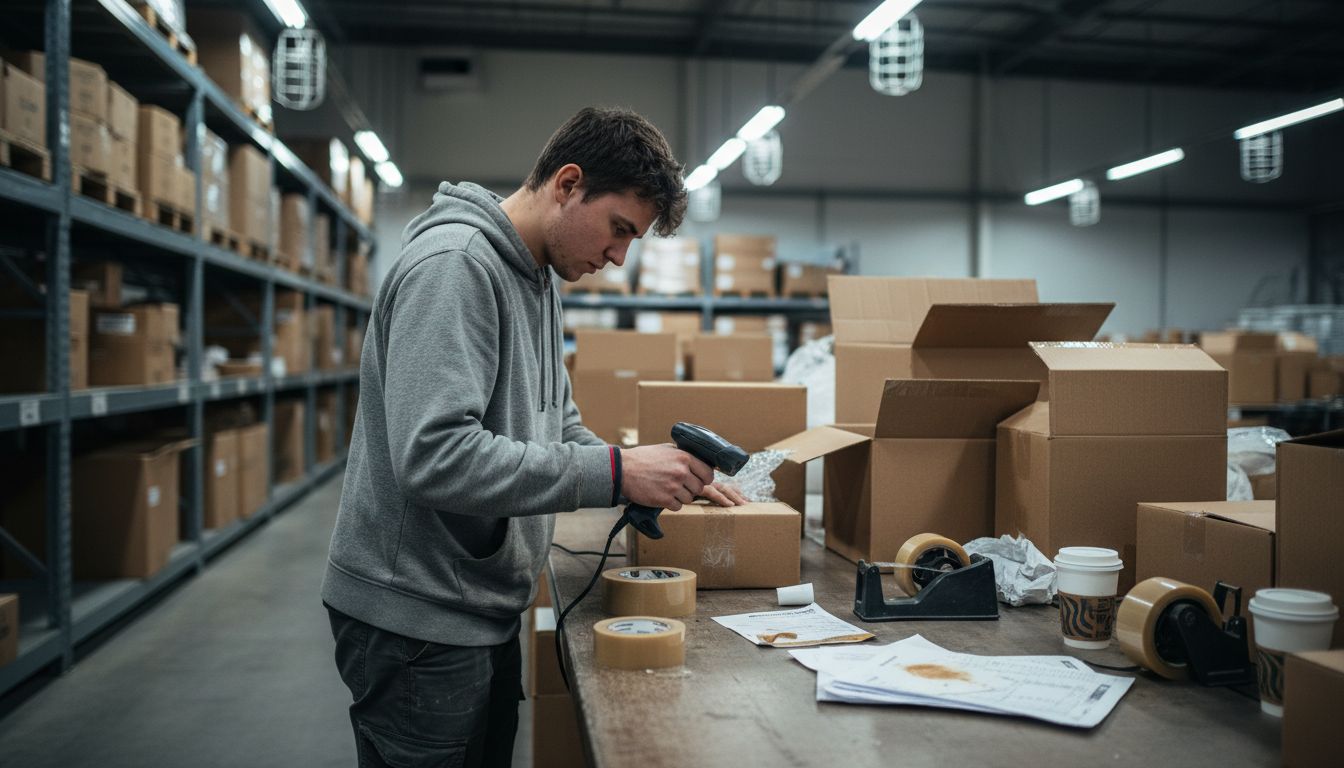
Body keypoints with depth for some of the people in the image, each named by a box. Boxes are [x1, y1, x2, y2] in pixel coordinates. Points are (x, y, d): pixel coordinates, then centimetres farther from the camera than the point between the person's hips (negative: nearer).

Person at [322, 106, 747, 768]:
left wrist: (668, 476, 3)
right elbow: (434, 455, -30)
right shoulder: (453, 265, -20)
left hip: (485, 612, 9)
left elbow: (557, 427, 18)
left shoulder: (537, 280, 12)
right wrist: (615, 473, -27)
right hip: (416, 619, -9)